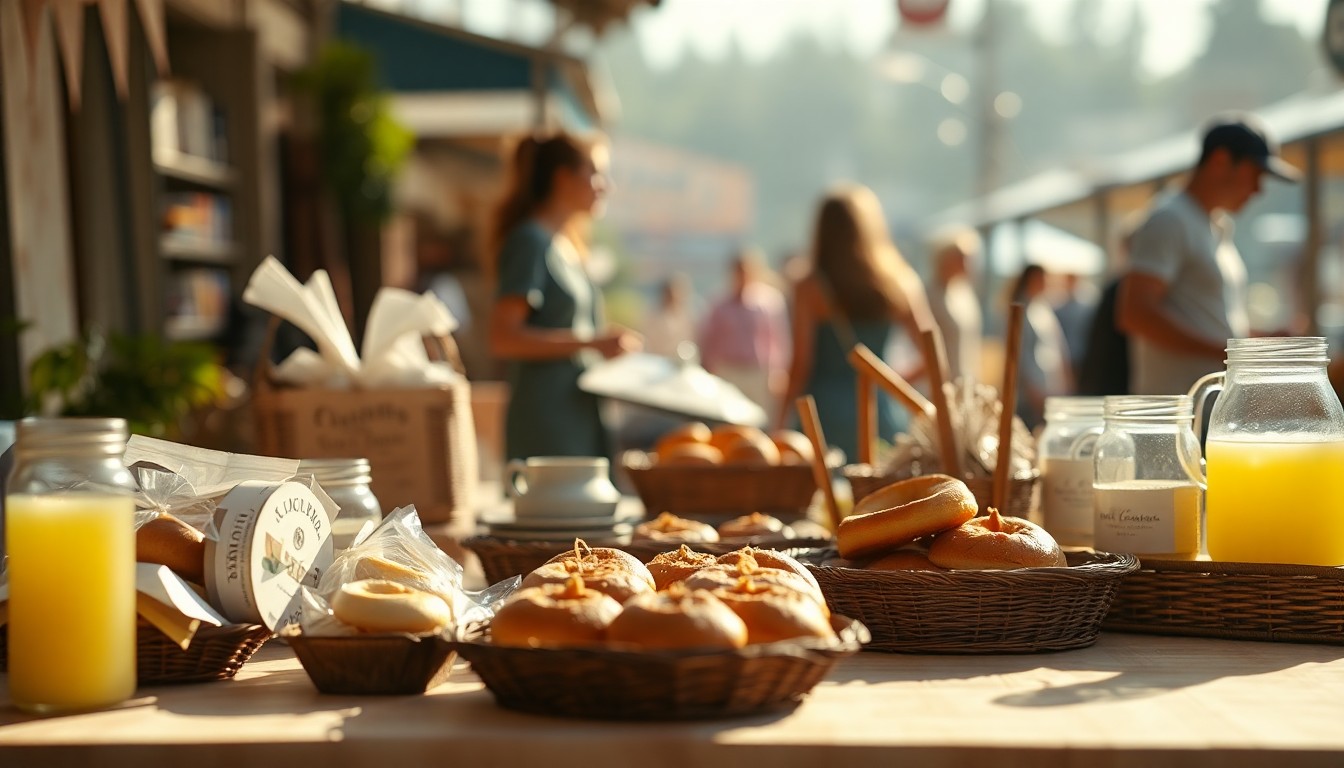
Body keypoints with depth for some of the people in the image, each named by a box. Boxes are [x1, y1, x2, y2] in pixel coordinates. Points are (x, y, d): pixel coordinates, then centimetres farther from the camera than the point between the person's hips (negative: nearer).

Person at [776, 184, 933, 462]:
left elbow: (801, 366, -4)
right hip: (883, 412, 3)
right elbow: (931, 357, 2)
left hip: (826, 411, -2)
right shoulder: (902, 284, 4)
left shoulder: (809, 289, -3)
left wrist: (781, 422, 4)